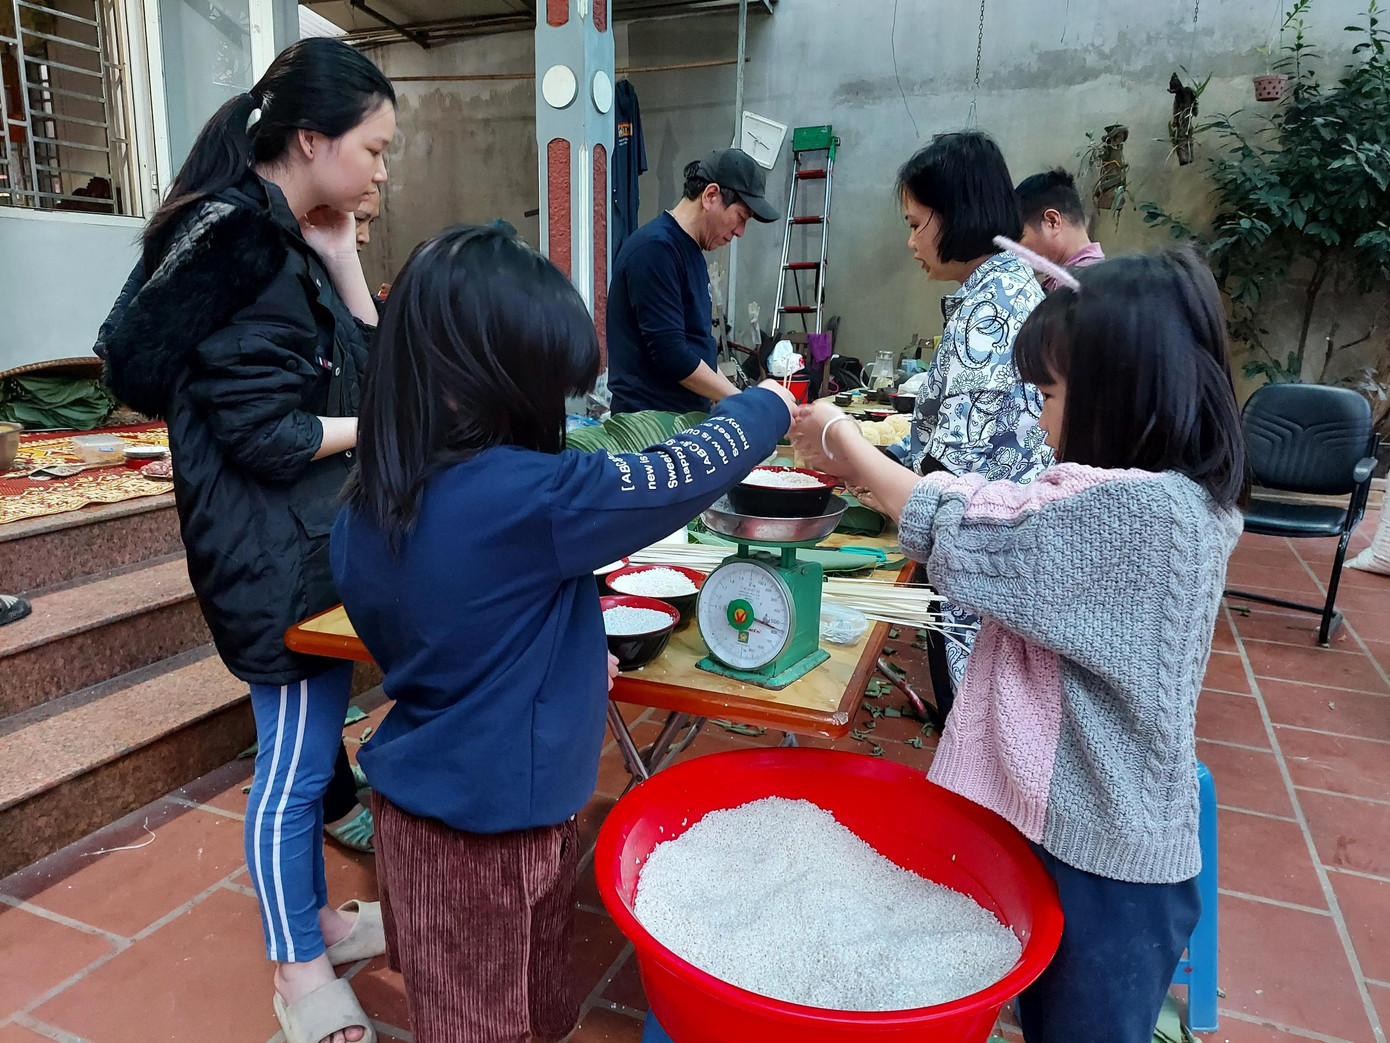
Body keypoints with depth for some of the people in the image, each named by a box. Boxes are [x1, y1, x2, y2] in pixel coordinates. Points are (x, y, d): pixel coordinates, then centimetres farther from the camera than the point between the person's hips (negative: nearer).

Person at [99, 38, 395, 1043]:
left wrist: (341, 252, 2)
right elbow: (266, 435, -21)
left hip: (312, 546, 9)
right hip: (283, 560, -9)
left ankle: (314, 918, 40)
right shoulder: (244, 245, -18)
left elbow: (364, 363, 9)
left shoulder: (284, 239, 11)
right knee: (293, 770, 6)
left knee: (304, 757, 21)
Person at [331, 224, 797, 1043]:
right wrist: (766, 407, 1)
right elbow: (680, 477, -16)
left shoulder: (368, 504, -3)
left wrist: (570, 659, 6)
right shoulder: (527, 495, -28)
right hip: (489, 825, -7)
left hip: (421, 799, 7)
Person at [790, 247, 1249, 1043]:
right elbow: (1008, 518, 5)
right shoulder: (1175, 498, 1)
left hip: (1101, 852, -8)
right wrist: (865, 467, 1)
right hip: (1097, 826, 8)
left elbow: (961, 532, -21)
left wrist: (843, 439, -7)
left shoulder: (1136, 508, -29)